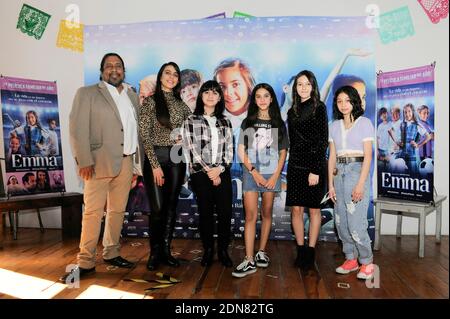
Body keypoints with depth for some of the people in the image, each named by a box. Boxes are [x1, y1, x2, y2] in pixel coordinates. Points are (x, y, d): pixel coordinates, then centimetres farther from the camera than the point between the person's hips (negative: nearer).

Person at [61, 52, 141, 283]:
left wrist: (137, 162, 8)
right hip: (100, 161, -4)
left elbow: (136, 130, 14)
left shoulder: (133, 96, 16)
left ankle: (111, 253, 22)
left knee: (118, 210, 10)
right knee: (93, 211, -3)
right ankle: (86, 262, 6)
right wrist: (84, 161, -15)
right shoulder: (87, 93, 2)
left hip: (126, 162, 5)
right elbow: (78, 128, -6)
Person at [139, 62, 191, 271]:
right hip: (156, 157, -4)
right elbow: (144, 135, -8)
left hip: (176, 158, 4)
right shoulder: (150, 101, -2)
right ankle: (155, 252, 13)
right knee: (157, 208, -5)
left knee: (171, 206, 7)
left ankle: (166, 250, 19)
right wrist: (155, 164, -13)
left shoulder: (181, 103, 10)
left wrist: (185, 136, -2)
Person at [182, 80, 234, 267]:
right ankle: (208, 250, 19)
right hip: (200, 173, -2)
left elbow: (229, 149, 6)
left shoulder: (225, 122, 12)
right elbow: (192, 150, -5)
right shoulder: (191, 121, 3)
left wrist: (219, 168, -9)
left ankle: (223, 250, 14)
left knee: (225, 213, -1)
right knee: (205, 213, 5)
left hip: (222, 173, 2)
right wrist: (209, 171, -10)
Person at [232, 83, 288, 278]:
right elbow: (241, 151, 1)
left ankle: (261, 252, 21)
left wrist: (276, 175, -5)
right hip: (251, 173, -1)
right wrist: (254, 172, -8)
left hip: (272, 174, 1)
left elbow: (283, 152, 7)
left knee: (267, 214, 8)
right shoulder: (247, 123, 6)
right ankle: (249, 260, -5)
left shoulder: (278, 123, 8)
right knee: (251, 216, -6)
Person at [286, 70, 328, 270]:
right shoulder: (292, 111, 12)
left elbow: (323, 140, -9)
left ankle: (310, 252, 13)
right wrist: (292, 163, 8)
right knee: (296, 209, 4)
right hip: (295, 165, 5)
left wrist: (315, 170, -15)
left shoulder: (319, 108, -3)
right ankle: (300, 251, 15)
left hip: (314, 166, -4)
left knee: (314, 209, 4)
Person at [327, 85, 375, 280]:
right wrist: (330, 184, 5)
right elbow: (332, 157, 10)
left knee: (356, 222, -7)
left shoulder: (364, 123, -2)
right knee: (341, 221, 7)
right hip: (339, 173, 5)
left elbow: (368, 156, -7)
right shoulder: (334, 126, 11)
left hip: (357, 171, -5)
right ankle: (351, 259, 22)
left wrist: (360, 184, -15)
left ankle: (367, 262, 11)